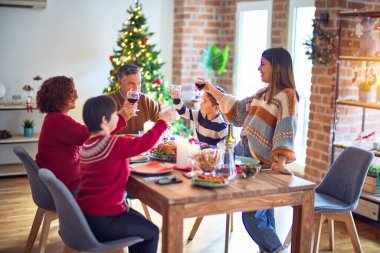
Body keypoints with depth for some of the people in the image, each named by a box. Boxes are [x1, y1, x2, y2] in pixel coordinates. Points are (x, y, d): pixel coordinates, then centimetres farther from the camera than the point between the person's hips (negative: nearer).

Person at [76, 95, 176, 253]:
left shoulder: (86, 145, 5)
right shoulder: (113, 144, -22)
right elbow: (144, 143, -19)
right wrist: (163, 121, -6)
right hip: (102, 220, -9)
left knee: (139, 221, 28)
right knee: (151, 233, 12)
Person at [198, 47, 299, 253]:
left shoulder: (287, 95, -10)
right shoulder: (262, 94, 14)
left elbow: (287, 128, -22)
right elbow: (238, 109, 23)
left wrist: (281, 162, -33)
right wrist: (212, 90, 20)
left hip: (265, 165, -8)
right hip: (250, 159, 8)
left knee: (252, 216, -8)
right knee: (263, 216, 14)